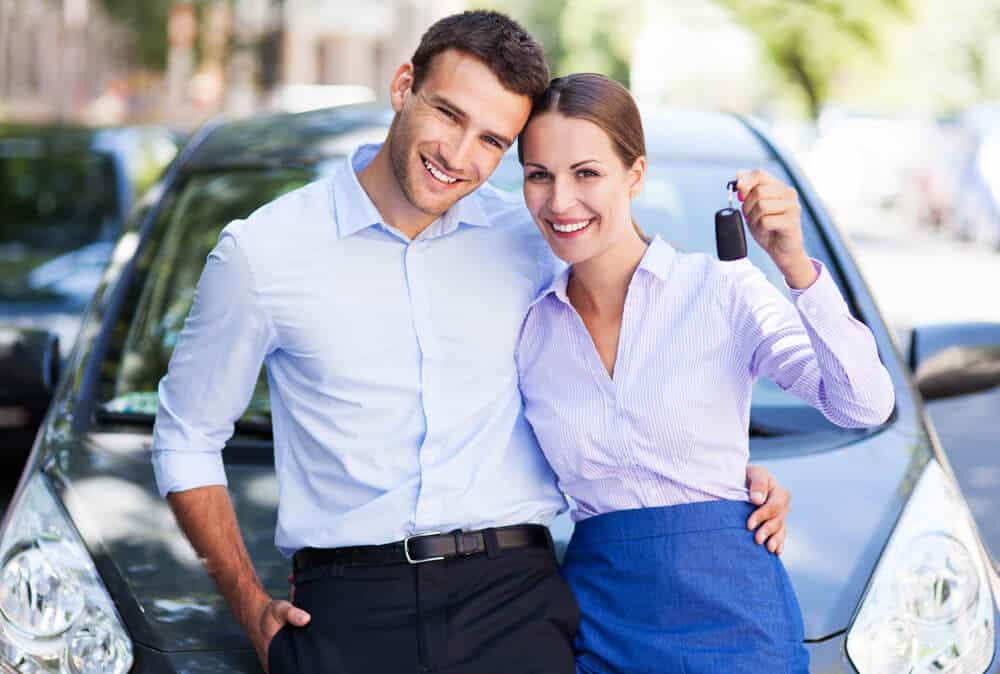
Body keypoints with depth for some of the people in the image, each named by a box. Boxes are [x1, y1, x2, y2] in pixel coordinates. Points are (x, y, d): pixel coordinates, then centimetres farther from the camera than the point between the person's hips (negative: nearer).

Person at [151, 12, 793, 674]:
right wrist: (251, 605, 3)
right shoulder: (261, 252, 1)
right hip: (346, 612, -1)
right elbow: (187, 440, 10)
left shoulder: (532, 242, 6)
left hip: (514, 598, 2)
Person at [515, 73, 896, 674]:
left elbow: (865, 405, -15)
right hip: (600, 624, 3)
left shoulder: (722, 288, -6)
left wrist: (796, 265, -23)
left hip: (732, 615, -2)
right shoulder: (530, 330, 3)